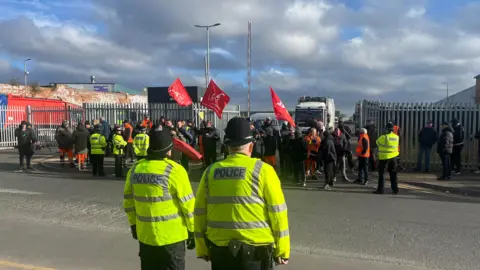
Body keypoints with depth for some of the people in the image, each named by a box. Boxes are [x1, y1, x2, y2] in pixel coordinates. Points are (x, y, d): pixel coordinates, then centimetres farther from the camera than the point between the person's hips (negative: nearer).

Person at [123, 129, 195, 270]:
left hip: (145, 235, 5)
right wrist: (192, 230, -1)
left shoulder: (135, 169, 0)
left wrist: (133, 225, 21)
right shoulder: (174, 170, -16)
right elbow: (188, 204, -13)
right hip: (172, 236, -5)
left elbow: (128, 201, 9)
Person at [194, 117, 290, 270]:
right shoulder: (262, 170, -8)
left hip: (220, 249, 3)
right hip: (255, 249, -3)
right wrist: (282, 249, 1)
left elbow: (200, 212, 5)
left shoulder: (211, 171, 1)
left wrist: (202, 248, 15)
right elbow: (277, 212, -8)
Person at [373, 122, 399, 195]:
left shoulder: (383, 137, -17)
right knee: (393, 174, 13)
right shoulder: (396, 137, 1)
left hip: (384, 158, -5)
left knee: (381, 174, 3)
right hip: (393, 157, 5)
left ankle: (380, 189, 1)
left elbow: (377, 142, 0)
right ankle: (395, 189, 15)